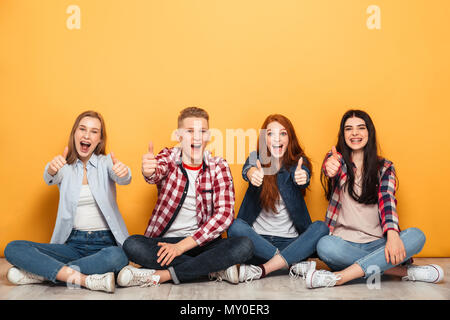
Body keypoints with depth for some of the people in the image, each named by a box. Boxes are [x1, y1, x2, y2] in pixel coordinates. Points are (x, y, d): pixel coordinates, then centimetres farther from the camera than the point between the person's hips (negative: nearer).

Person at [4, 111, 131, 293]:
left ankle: (43, 272, -20)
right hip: (72, 243, 2)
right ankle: (84, 279, -28)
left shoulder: (105, 163, 5)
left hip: (104, 243, -2)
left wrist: (123, 173, -42)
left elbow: (123, 179, -17)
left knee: (118, 257, -37)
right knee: (13, 249, -18)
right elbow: (50, 178, -15)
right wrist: (52, 168, -40)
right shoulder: (65, 167, 8)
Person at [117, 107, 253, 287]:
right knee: (131, 245, -28)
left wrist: (182, 246, -17)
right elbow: (156, 174, -24)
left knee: (244, 246, -26)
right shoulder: (168, 157, 0)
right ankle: (216, 269, -20)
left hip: (203, 241, 0)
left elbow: (224, 213, -11)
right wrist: (148, 171, -51)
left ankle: (160, 275, -21)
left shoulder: (218, 166, -1)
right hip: (165, 240, 1)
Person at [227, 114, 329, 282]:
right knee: (236, 227, -29)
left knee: (321, 227, -25)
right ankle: (295, 263, -23)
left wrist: (302, 177, -45)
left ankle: (262, 270, -28)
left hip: (291, 241, 1)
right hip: (258, 240, 0)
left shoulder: (299, 162, 5)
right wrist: (252, 173, -46)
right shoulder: (256, 158, 4)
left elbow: (302, 175, -19)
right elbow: (247, 169, -20)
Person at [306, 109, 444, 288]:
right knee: (324, 246, -34)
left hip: (376, 243, 2)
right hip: (344, 243, -2)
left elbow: (387, 200, -7)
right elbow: (330, 168, -19)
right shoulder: (337, 159, 6)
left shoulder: (384, 167, 9)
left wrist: (392, 234, -27)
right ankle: (404, 271, -25)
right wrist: (330, 168, -47)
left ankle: (339, 277, -33)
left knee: (416, 235, -26)